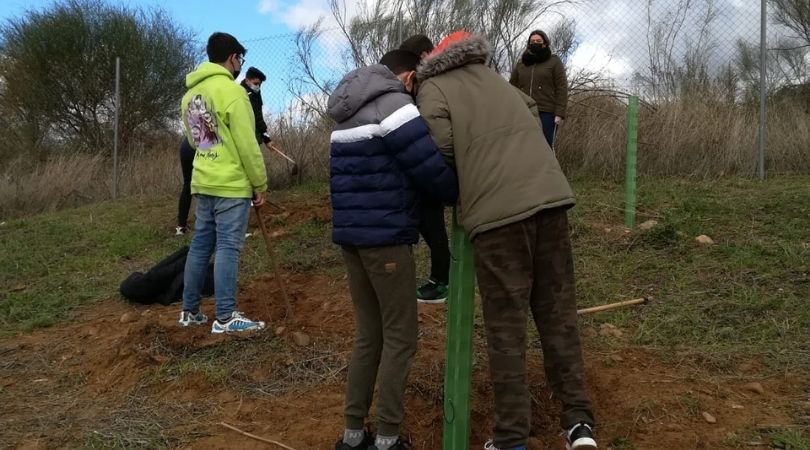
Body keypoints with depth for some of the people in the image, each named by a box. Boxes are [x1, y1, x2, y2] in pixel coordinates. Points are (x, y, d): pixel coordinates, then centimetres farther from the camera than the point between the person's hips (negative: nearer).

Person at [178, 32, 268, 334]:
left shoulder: (190, 94, 13)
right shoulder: (231, 91, -13)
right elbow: (247, 145, -14)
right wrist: (260, 184, -8)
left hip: (202, 183, 8)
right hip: (232, 184, -8)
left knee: (200, 245, 12)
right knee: (228, 248, -5)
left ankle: (190, 311, 19)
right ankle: (225, 317, -2)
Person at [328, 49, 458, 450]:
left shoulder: (348, 114, 19)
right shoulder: (395, 105, -9)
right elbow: (431, 168, -14)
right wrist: (461, 193, 5)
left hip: (349, 233, 8)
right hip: (385, 236, -8)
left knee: (368, 334, 15)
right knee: (399, 337, 3)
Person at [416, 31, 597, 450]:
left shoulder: (433, 88, 10)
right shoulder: (497, 81, 27)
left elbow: (439, 150, -4)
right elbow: (535, 117, 24)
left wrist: (453, 191, 14)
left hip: (497, 211, -4)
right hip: (550, 197, 5)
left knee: (506, 326, 2)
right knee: (557, 312, 11)